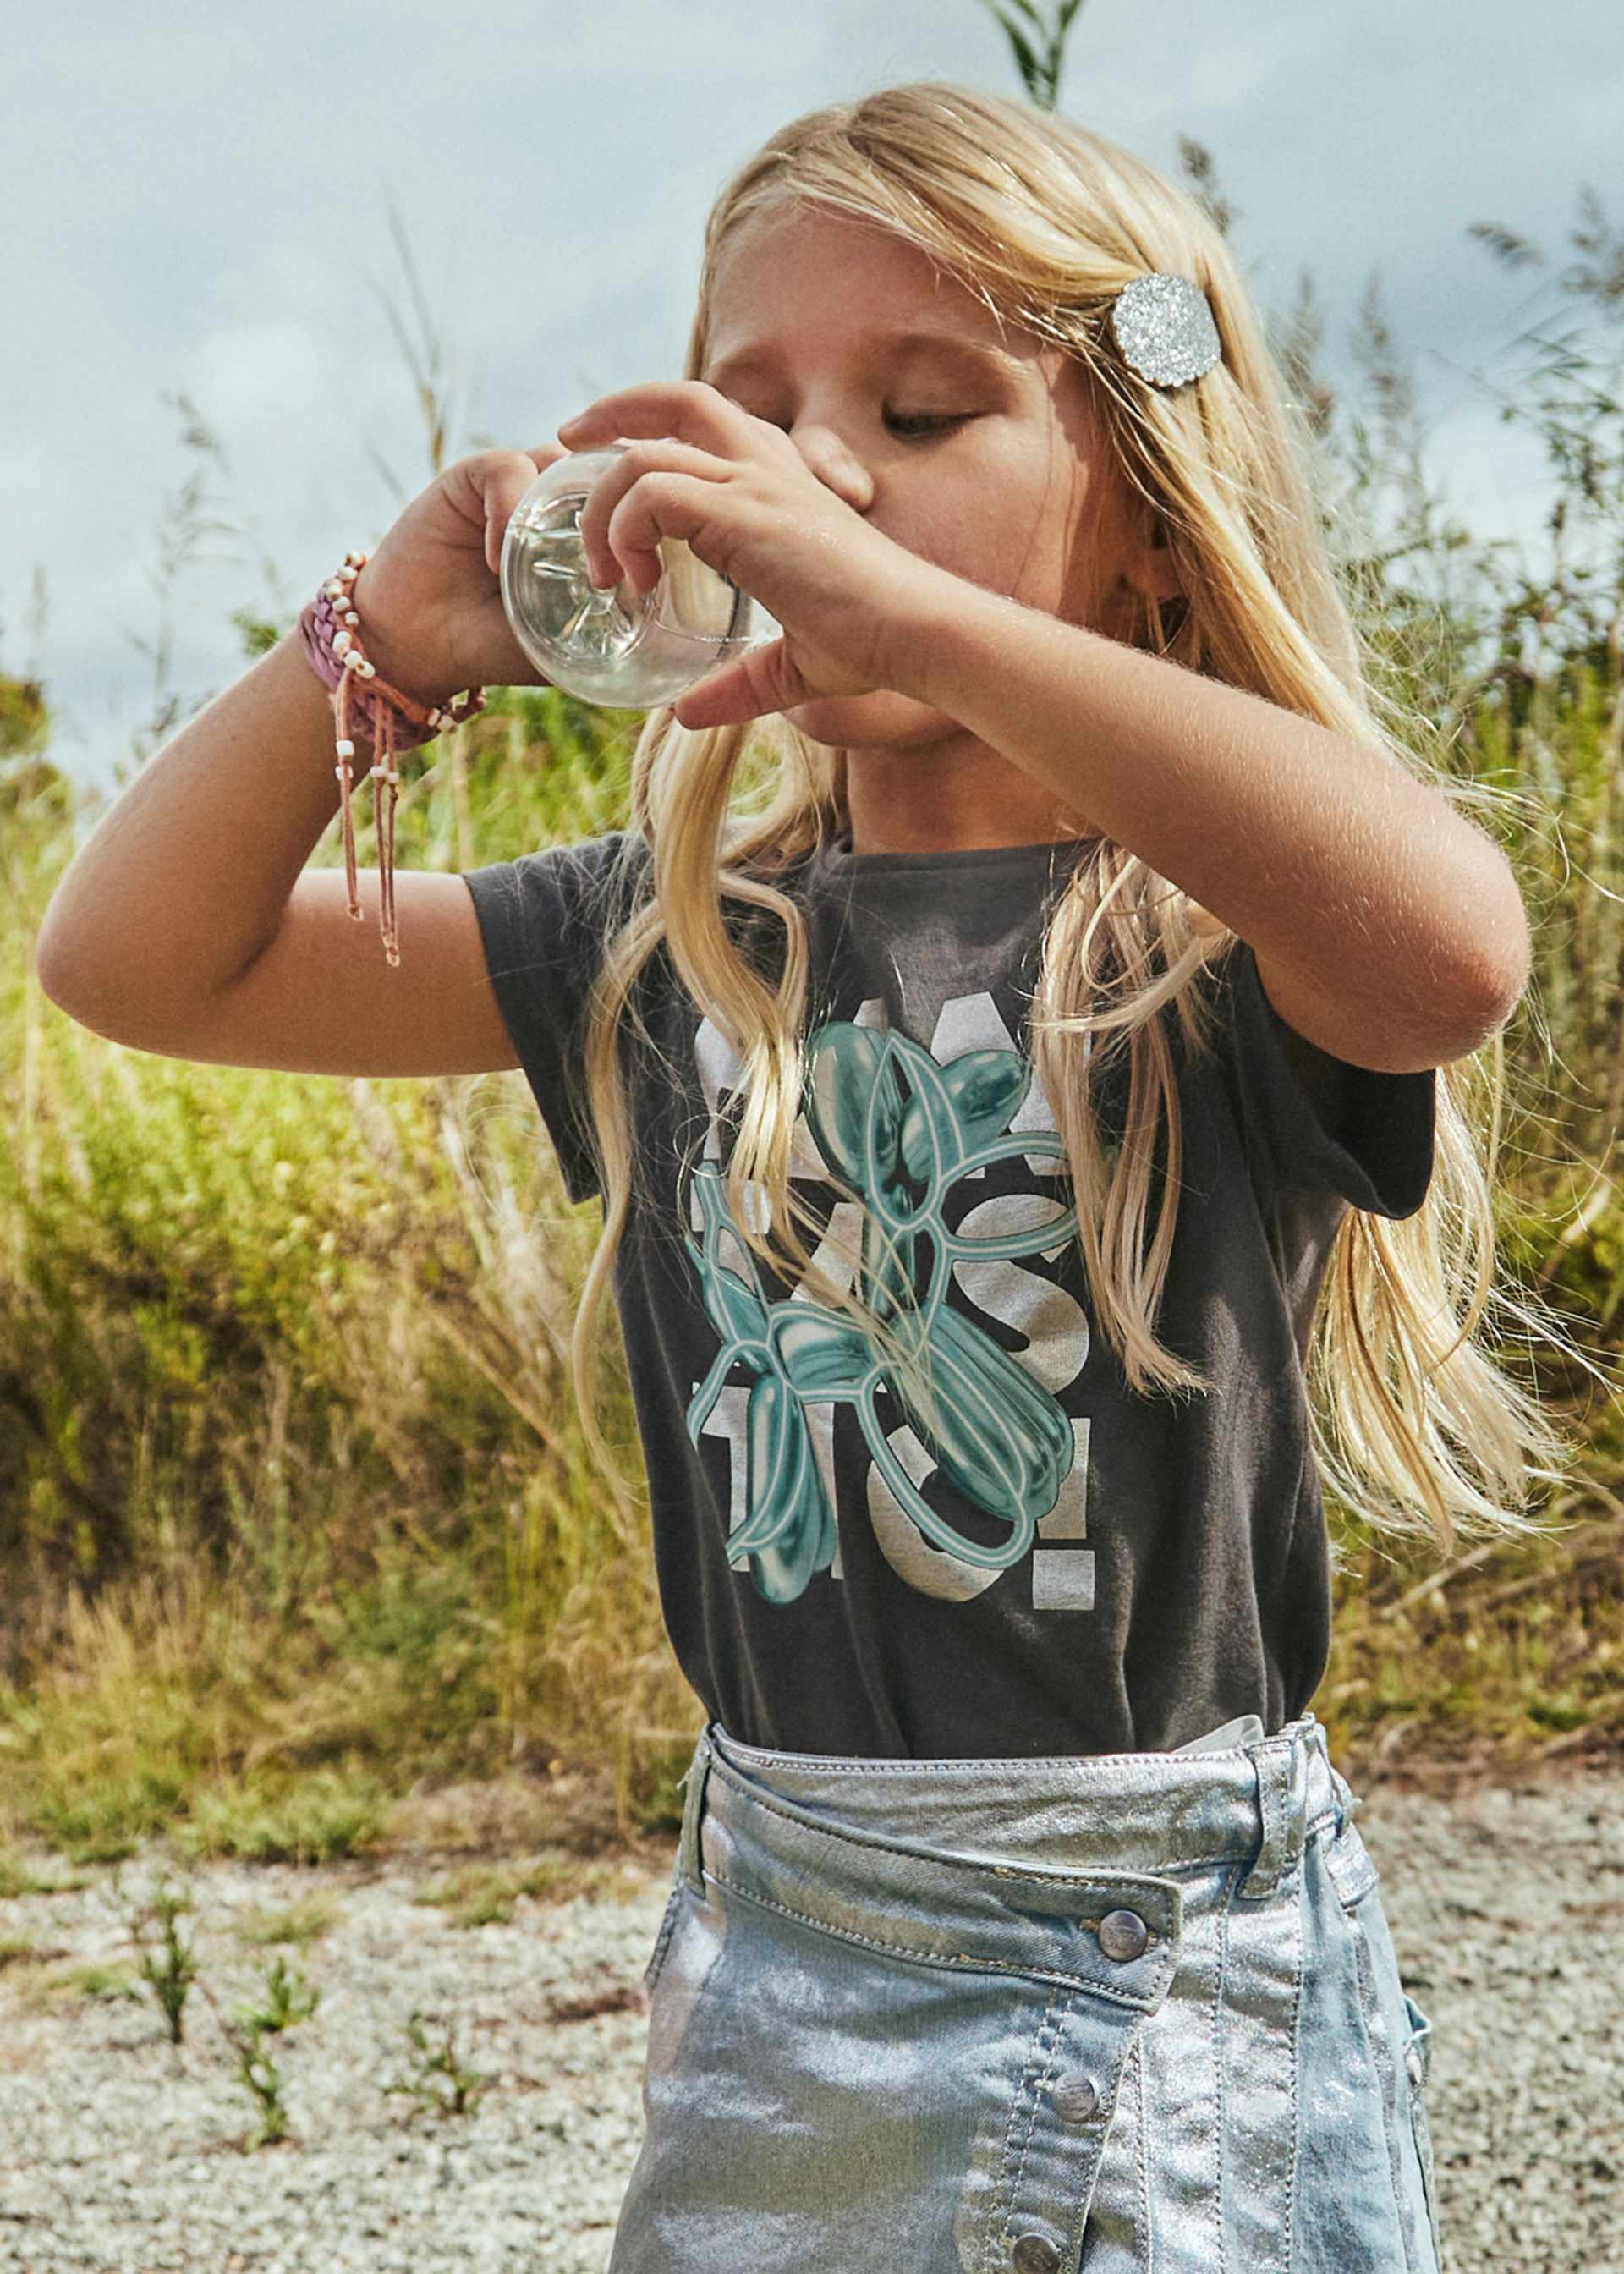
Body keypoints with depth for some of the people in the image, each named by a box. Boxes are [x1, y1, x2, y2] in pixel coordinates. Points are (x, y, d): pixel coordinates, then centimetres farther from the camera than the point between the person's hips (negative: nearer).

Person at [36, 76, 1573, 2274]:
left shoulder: (1216, 927, -11)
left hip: (1189, 1991, -3)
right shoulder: (671, 942, 3)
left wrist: (902, 609, -35)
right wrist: (384, 650, -12)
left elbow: (1454, 947, -36)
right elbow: (132, 958, 5)